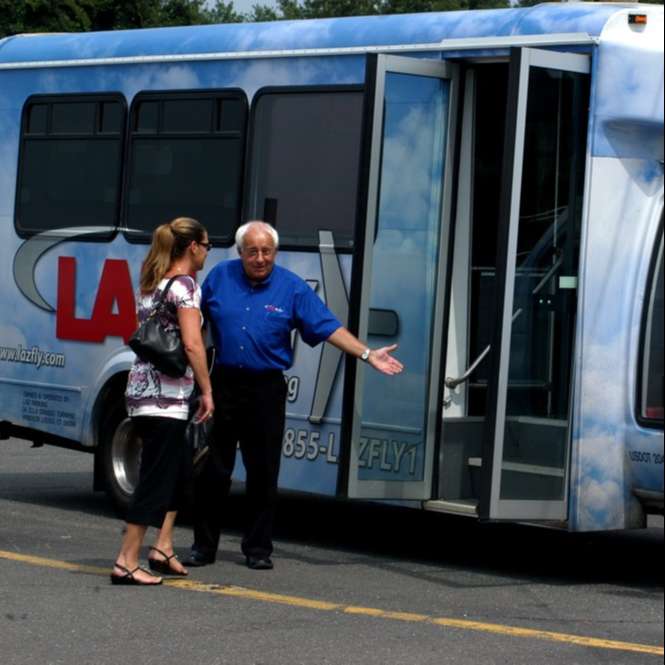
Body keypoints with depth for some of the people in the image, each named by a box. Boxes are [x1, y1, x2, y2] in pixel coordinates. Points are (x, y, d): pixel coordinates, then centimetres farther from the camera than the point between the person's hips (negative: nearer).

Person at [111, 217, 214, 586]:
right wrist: (206, 391, -12)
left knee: (176, 471, 19)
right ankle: (126, 562, -7)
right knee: (157, 478, -5)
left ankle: (163, 547, 18)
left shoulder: (153, 283, 15)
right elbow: (192, 344, -18)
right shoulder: (185, 284, -10)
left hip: (143, 386, 9)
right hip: (166, 392, -9)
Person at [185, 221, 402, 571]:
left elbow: (329, 327, -3)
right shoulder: (220, 277, 3)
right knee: (212, 470, 3)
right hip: (223, 383, 1)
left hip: (266, 388, -1)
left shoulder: (293, 288, -1)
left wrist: (367, 354, -11)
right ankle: (204, 545, 12)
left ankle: (258, 548, 14)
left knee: (263, 474, 4)